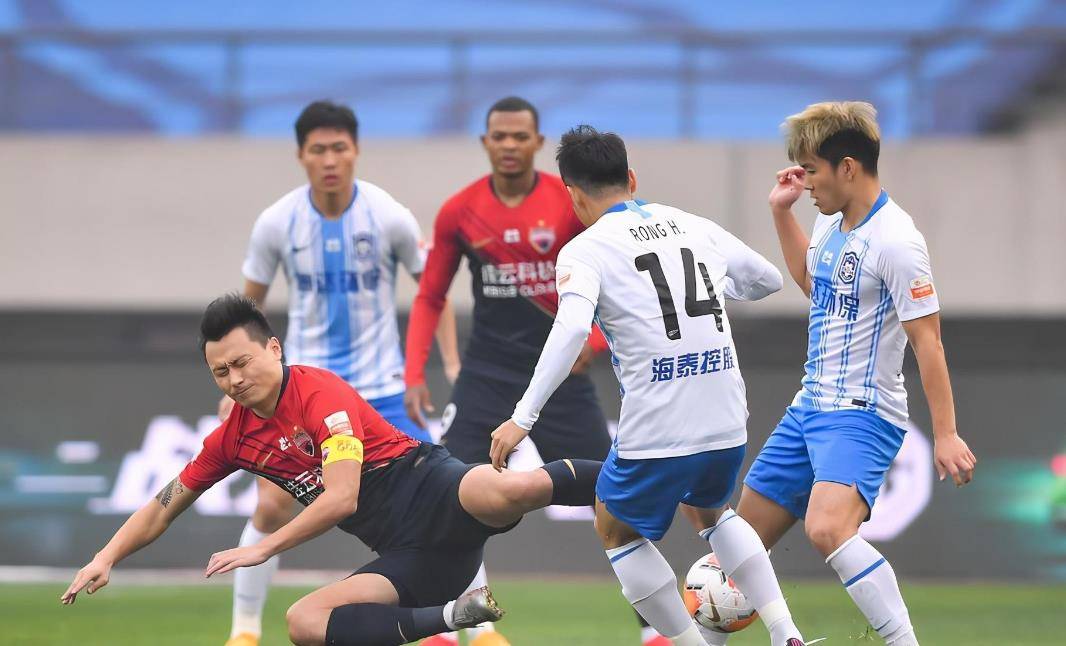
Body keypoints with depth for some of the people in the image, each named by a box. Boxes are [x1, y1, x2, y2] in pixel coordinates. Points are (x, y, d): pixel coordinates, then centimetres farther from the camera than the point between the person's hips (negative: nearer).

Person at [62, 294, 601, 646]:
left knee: (505, 492, -42)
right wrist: (105, 559, 7)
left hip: (433, 492, -8)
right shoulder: (232, 439, 11)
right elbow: (162, 510, 20)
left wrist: (262, 549, -17)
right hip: (408, 558, 8)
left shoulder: (320, 393, -11)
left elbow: (342, 498, -20)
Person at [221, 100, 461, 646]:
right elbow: (248, 305, 6)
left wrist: (452, 367, -5)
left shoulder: (389, 217, -11)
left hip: (381, 387, -1)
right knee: (273, 507, -9)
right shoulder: (277, 223, -8)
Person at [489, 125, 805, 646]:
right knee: (709, 512, 32)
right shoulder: (693, 226, 11)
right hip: (727, 424, 5)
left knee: (615, 530, 21)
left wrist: (524, 417, -22)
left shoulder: (585, 250, -5)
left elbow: (570, 329, -22)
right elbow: (768, 280, 23)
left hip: (656, 430, -5)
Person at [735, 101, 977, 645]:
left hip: (861, 416, -9)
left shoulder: (895, 241, -18)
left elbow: (927, 340, -19)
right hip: (809, 409, 9)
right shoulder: (831, 222, 9)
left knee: (827, 529, -33)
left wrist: (946, 434, -22)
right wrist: (781, 212, 23)